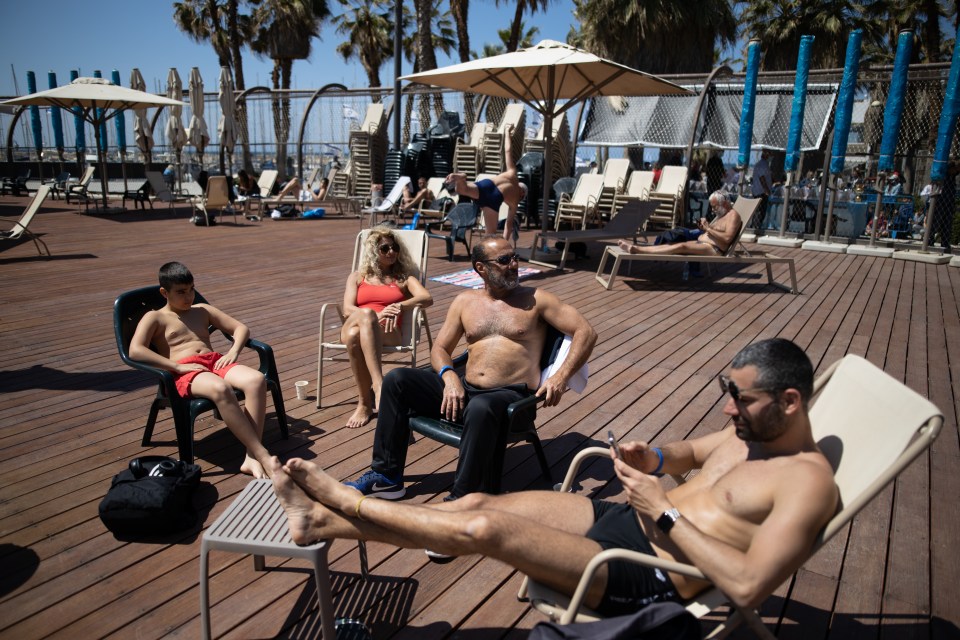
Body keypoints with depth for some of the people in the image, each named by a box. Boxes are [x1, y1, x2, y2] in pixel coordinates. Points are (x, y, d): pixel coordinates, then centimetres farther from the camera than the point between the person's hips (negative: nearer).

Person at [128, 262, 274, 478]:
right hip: (184, 373, -5)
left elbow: (240, 327, 22)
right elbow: (135, 351, -7)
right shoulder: (155, 317, 10)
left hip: (216, 362, 5)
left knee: (257, 379, -30)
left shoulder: (202, 310, 24)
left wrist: (233, 351, 1)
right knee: (220, 388, -41)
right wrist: (178, 366, -16)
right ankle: (263, 455, -38)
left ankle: (251, 457, -33)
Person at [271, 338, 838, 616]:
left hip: (646, 578, -8)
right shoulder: (750, 429, 9)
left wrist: (664, 512, -22)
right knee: (476, 503, -4)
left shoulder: (808, 481, -17)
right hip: (621, 517, 8)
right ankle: (323, 522, 6)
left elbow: (747, 586, -26)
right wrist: (654, 459, 3)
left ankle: (347, 501, 4)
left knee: (483, 528, -17)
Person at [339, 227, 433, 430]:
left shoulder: (404, 277, 22)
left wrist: (399, 307, -19)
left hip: (386, 332, -1)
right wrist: (376, 315, -15)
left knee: (358, 335, -38)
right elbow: (347, 310, 6)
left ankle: (365, 403, -41)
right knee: (366, 315, -39)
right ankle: (378, 387, -44)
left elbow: (427, 298, 1)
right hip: (353, 327, 1)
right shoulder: (357, 277, 24)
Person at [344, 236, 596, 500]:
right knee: (396, 380, -11)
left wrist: (561, 377, -14)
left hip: (509, 396, -4)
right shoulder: (465, 302, 16)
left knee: (480, 408, -40)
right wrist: (449, 376, -9)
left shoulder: (536, 300, 7)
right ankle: (386, 476, -4)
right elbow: (439, 349, 15)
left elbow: (586, 332, 2)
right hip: (464, 389, 4)